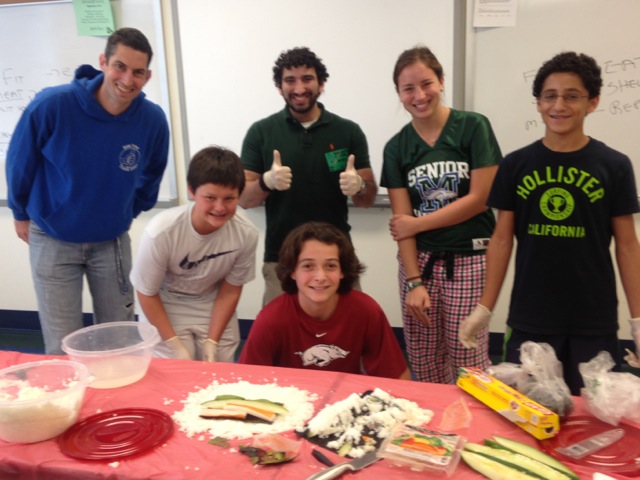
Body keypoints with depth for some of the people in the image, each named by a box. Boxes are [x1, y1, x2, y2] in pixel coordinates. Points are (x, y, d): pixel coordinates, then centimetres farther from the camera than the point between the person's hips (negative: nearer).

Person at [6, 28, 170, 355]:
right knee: (62, 351, 4)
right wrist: (21, 213, 7)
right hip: (53, 241, -2)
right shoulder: (51, 105, -23)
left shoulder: (153, 120, -15)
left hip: (112, 242, 2)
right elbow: (20, 163, -5)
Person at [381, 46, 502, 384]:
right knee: (424, 367, 8)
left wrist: (418, 223, -5)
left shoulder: (474, 127, -3)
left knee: (469, 364, 0)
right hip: (419, 261, 3)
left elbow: (478, 199, -8)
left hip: (468, 259, -3)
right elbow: (402, 222, 1)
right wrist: (413, 282, -7)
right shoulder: (396, 148, 5)